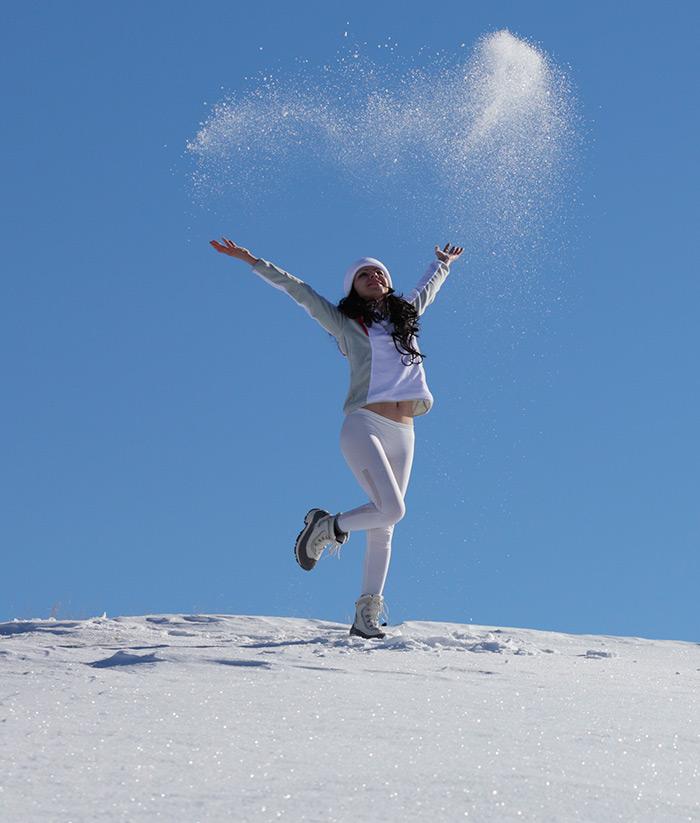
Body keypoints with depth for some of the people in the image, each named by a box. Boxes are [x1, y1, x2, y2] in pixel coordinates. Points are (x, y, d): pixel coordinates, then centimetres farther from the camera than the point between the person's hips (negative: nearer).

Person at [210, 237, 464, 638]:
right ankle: (328, 526, 5)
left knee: (384, 528, 3)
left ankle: (366, 616, 8)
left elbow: (427, 288, 41)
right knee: (391, 510, -22)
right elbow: (298, 290, 6)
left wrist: (443, 264, 57)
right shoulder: (345, 322, 8)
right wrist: (252, 261, 2)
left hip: (403, 437, 5)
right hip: (363, 425, -5)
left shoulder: (406, 315, 20)